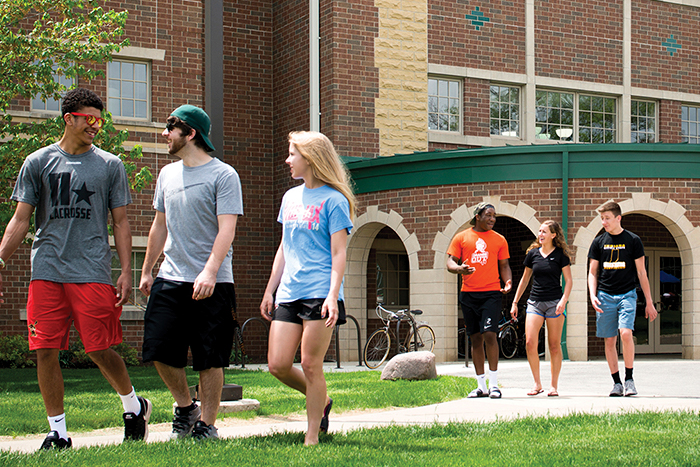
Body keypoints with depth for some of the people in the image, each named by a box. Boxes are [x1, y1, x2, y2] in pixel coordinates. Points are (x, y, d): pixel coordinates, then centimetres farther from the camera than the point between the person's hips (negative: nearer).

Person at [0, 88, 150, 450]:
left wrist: (126, 272, 1)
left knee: (99, 349, -5)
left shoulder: (110, 165, 10)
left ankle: (134, 406, 20)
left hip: (92, 271, -1)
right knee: (45, 351, -2)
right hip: (46, 270, 2)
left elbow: (121, 223, 10)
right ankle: (57, 431, 9)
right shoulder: (37, 162, 10)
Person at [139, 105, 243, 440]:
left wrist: (210, 271, -25)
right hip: (170, 278, 6)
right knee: (160, 350, 0)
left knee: (209, 359, -1)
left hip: (212, 283, -6)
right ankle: (185, 407, 21)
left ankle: (206, 424, 11)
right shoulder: (167, 174, 14)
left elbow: (226, 229, -13)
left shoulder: (223, 175, -5)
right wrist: (147, 270, 22)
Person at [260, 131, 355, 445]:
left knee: (311, 365, -5)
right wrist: (270, 290, 20)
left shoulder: (333, 200, -3)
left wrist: (333, 295, -18)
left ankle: (312, 437, 6)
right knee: (278, 365, -1)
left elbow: (338, 254, -8)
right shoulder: (290, 197, 17)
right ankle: (321, 401, 25)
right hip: (288, 294, 7)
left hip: (319, 294, -6)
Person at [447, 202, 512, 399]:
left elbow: (504, 265, 12)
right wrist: (459, 268, -17)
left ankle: (494, 384, -6)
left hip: (491, 293, -1)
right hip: (468, 294, 2)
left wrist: (508, 282, -7)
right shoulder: (461, 237, 8)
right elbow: (450, 262, 6)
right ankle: (481, 386, 12)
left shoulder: (499, 239, 9)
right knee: (475, 338, 6)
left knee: (489, 334, -14)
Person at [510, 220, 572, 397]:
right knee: (530, 343, -11)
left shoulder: (560, 254, 1)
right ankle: (537, 384, 0)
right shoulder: (533, 253, 10)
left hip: (555, 303, -3)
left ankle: (554, 385, 10)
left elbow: (568, 280, 0)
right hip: (535, 302, 3)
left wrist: (563, 301, -15)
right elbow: (525, 279, 19)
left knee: (554, 346, 0)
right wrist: (515, 302, 17)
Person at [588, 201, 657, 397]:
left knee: (626, 333, -20)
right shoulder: (599, 242, 8)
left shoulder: (633, 240, 2)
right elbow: (592, 272, 12)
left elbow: (641, 273, 5)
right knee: (609, 340, 2)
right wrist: (593, 296, -4)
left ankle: (629, 379, -7)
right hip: (605, 296, 3)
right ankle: (616, 382, 12)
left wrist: (649, 302, 4)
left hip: (627, 294, -3)